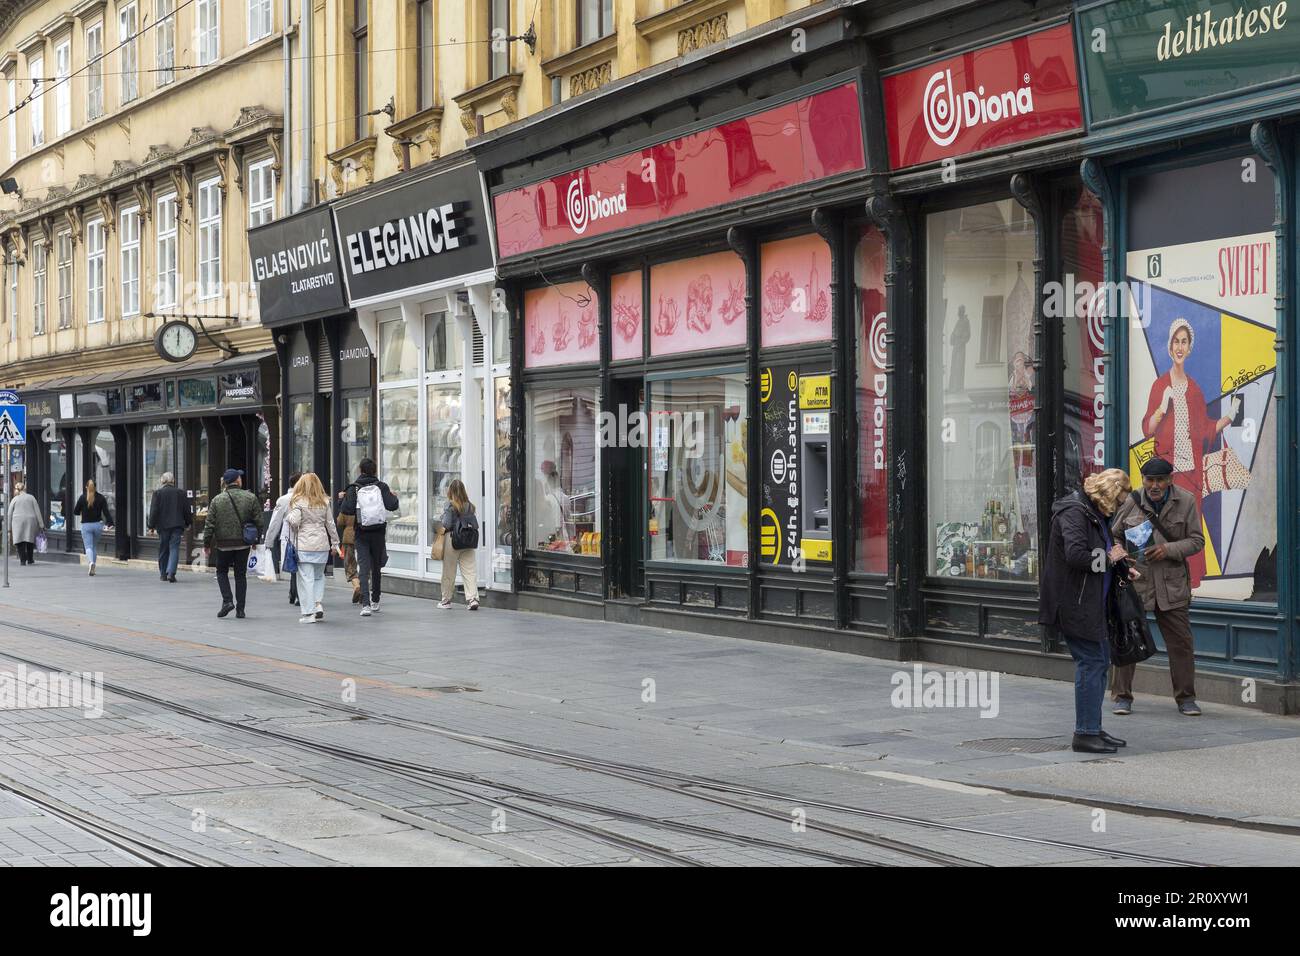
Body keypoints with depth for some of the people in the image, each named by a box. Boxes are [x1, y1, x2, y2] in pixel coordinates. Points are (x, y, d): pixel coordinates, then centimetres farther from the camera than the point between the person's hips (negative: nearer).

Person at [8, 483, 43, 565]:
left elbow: (9, 514, 5)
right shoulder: (31, 497, 8)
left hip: (18, 521, -1)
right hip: (30, 520, 1)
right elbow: (37, 511, 4)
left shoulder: (14, 499, 7)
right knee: (30, 540, 13)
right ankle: (30, 559, 19)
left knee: (19, 541, 1)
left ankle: (22, 560, -8)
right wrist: (41, 524, 5)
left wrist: (9, 527, 8)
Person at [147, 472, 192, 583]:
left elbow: (154, 511, -4)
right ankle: (171, 572, -18)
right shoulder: (181, 493, 3)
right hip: (177, 525, 0)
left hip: (163, 525, 0)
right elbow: (187, 510, 9)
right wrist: (188, 523, 21)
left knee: (163, 550, 11)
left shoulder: (158, 493, -3)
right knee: (174, 549, -3)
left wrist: (151, 525, 3)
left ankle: (163, 574, 18)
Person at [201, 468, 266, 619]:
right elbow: (260, 522, -4)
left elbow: (209, 524, -5)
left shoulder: (217, 500, -5)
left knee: (222, 572, 17)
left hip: (224, 544, -1)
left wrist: (207, 544, 5)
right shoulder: (250, 498, -5)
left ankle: (227, 600, -2)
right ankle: (240, 609, 9)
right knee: (241, 574, 10)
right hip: (243, 544, 1)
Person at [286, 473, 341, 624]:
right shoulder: (324, 502, 7)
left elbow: (294, 521, -16)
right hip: (322, 544, 4)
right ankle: (319, 604, 4)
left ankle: (308, 613, -2)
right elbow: (330, 523, 11)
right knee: (319, 576, 19)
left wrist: (288, 515, 6)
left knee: (306, 578, -1)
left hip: (304, 545, -4)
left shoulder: (298, 502, -6)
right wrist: (335, 542, 18)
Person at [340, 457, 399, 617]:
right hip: (379, 532, 2)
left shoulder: (354, 488, -5)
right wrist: (393, 495, 9)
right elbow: (392, 505, -12)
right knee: (376, 567, 17)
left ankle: (366, 604, -18)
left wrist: (345, 498, 4)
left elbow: (347, 510, -15)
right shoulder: (381, 487, -2)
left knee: (364, 568, -5)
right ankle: (375, 601, 28)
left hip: (361, 534, -2)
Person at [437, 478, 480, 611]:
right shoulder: (469, 506, 5)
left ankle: (446, 600, 17)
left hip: (452, 539, -4)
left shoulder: (450, 505, -10)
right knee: (470, 571, 2)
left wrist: (441, 530, 4)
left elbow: (446, 525, -13)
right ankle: (473, 598, -8)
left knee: (449, 572, 8)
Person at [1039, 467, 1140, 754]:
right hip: (1075, 604, -11)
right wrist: (1109, 558, -15)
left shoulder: (1095, 512, 16)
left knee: (1100, 661, 14)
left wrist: (1123, 568, 11)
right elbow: (1076, 555, -29)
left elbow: (1105, 549, 29)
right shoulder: (1073, 512, -16)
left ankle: (1093, 729, 21)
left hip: (1093, 603, 11)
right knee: (1092, 661, -9)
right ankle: (1085, 733, -5)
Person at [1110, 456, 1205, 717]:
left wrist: (1168, 549, -15)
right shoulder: (1130, 502, -1)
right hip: (1135, 580, 0)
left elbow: (1196, 541, 1)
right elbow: (1114, 537, 11)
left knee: (1181, 642, 3)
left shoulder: (1186, 502, 0)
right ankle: (1122, 697, 13)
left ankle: (1186, 698, 15)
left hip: (1172, 584, 0)